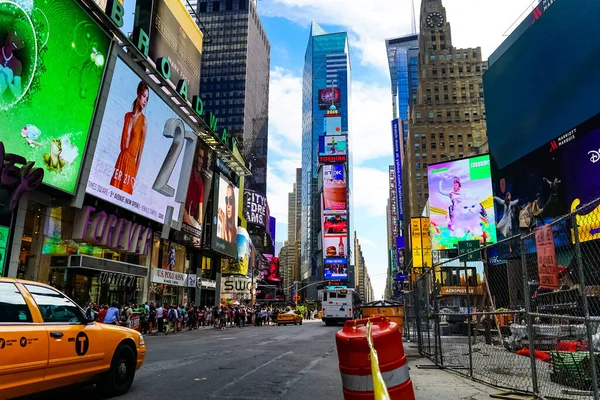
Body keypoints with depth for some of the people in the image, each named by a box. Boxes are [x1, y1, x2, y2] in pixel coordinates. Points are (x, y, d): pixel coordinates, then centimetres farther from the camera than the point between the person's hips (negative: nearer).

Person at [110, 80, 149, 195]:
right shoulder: (128, 115, 11)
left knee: (125, 192, -3)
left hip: (132, 160, -5)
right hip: (121, 158, 5)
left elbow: (141, 148, -6)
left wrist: (136, 171, -7)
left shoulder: (144, 120, -5)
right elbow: (124, 139, 16)